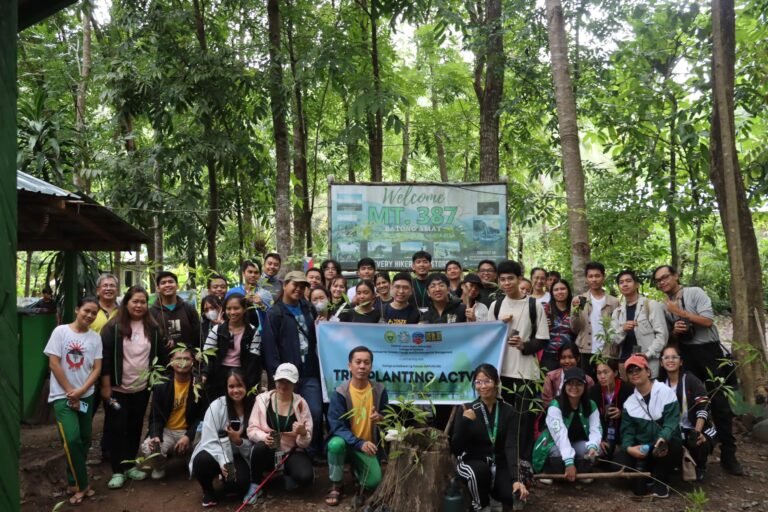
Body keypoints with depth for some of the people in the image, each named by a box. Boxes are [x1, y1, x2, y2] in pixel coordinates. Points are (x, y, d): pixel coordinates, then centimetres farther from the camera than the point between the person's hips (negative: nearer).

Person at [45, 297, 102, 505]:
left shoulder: (95, 338, 2)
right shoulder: (60, 331, -7)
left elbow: (97, 369, 0)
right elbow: (54, 364, -9)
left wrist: (80, 391, -14)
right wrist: (70, 392, -10)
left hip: (86, 395, 4)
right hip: (63, 395, -4)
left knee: (84, 440, 8)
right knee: (72, 439, -15)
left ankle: (75, 483, 23)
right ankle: (81, 484, 1)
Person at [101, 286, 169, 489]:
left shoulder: (153, 328, 3)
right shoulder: (113, 327, -10)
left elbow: (162, 354, 10)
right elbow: (105, 357, -11)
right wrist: (106, 385, -13)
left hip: (141, 388, 4)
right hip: (118, 388, -4)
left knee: (135, 427, 12)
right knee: (117, 428, 1)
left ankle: (130, 465, 25)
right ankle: (118, 470, 10)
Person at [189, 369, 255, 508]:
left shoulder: (253, 407, -9)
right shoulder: (216, 406, -14)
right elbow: (210, 441, -18)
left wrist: (238, 441, -25)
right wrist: (223, 462, -33)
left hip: (238, 456, 1)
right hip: (216, 453, -1)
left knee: (240, 483, -29)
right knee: (202, 461, -35)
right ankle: (208, 491, 0)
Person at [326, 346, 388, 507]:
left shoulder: (379, 390, -7)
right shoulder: (340, 393, -16)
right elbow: (337, 427, -20)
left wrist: (380, 418, -21)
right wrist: (360, 443, -34)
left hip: (368, 445, 3)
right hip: (347, 442, -2)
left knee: (373, 483, -16)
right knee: (336, 444, -36)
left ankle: (357, 468, 22)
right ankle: (335, 486, -10)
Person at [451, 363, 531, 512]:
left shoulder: (510, 412, -3)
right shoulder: (467, 410, -5)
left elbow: (512, 446, -15)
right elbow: (456, 449, -12)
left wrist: (516, 479, -29)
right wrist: (464, 422, -28)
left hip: (500, 464, 1)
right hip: (473, 462, -1)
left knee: (514, 493, -27)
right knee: (480, 470, -36)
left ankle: (494, 497, 10)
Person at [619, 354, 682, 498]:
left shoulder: (666, 392, -8)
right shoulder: (629, 403, 5)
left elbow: (671, 421, -17)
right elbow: (627, 431, 2)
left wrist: (662, 439, -37)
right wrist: (629, 447, -21)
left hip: (667, 445, -2)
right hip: (643, 450, 3)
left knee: (664, 446, -40)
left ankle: (660, 483, -11)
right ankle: (653, 475, 18)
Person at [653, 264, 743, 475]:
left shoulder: (695, 293, -7)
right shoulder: (665, 306, 7)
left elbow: (707, 321, -17)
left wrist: (681, 312, -16)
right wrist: (675, 331, -8)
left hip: (708, 351, -4)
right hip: (686, 355, 5)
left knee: (719, 403, -3)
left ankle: (728, 455, 4)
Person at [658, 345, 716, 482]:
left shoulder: (691, 380, -8)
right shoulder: (661, 384, 6)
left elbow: (703, 408, -16)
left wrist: (697, 432, -29)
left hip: (699, 429, -3)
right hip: (676, 431, 4)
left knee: (698, 444, -35)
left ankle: (700, 468, 3)